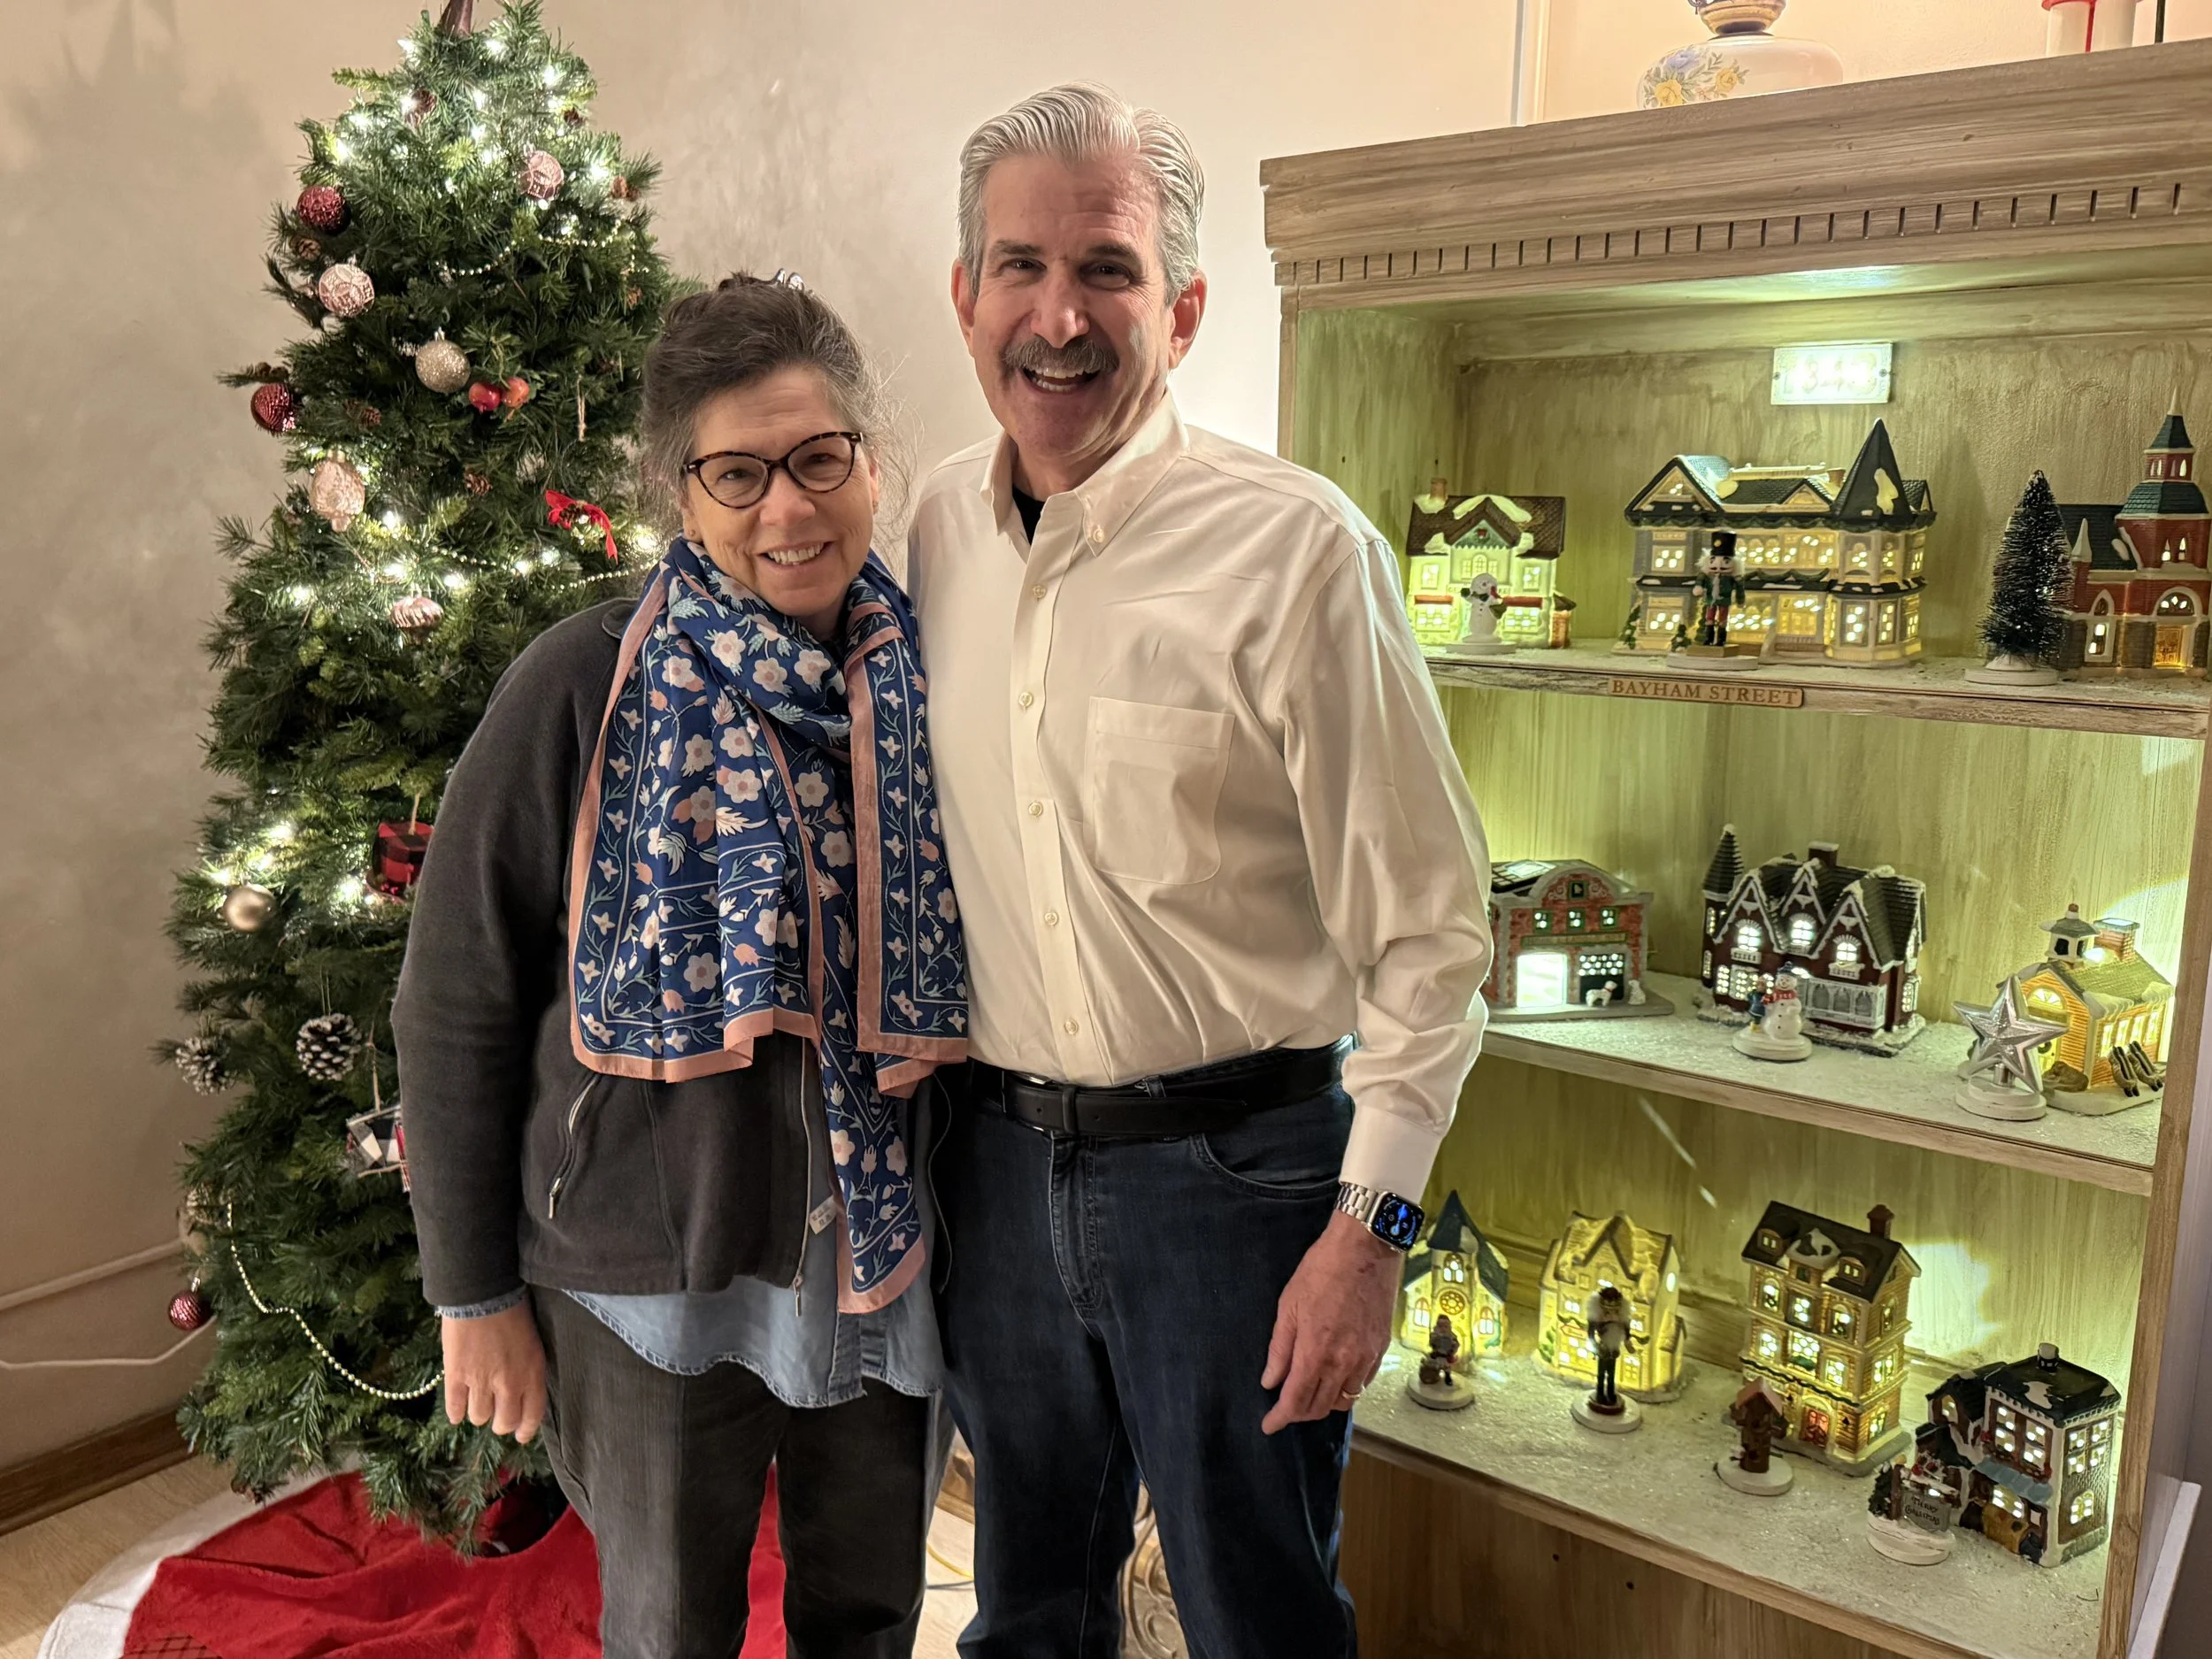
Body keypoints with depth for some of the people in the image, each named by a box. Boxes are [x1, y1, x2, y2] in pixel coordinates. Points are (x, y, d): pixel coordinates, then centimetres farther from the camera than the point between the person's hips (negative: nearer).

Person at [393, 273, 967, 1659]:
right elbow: (458, 1007, -8)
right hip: (651, 1271, -3)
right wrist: (476, 1295, -5)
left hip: (888, 1247, 3)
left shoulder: (930, 675, -4)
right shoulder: (584, 689, -14)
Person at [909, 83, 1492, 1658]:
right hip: (996, 1156, 5)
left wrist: (1371, 1223, -14)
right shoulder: (938, 526, 1)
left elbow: (1429, 926, -13)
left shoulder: (1296, 547, -16)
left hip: (1233, 1165, -4)